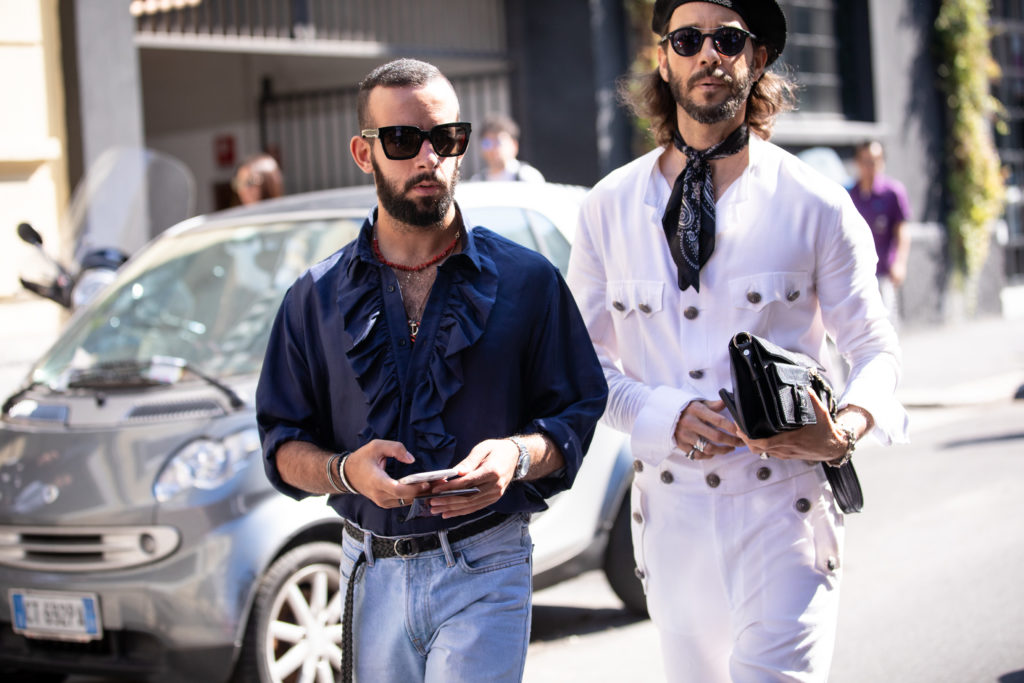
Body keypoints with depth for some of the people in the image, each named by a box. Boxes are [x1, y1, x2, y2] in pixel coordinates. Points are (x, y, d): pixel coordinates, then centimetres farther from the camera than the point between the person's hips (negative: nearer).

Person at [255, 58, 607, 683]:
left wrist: (518, 456, -18)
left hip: (486, 572, -3)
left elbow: (576, 417, 2)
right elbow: (283, 448, 7)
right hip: (370, 575, 3)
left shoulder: (527, 280, 2)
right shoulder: (318, 297, 7)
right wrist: (346, 471, -14)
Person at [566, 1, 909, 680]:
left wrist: (849, 427, -18)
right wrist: (668, 416, -10)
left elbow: (876, 348, 4)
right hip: (671, 513, 3)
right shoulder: (610, 208, 6)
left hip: (785, 504, -3)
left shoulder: (815, 205, -1)